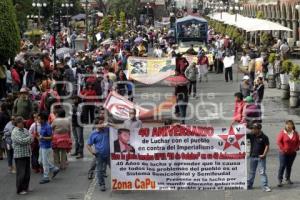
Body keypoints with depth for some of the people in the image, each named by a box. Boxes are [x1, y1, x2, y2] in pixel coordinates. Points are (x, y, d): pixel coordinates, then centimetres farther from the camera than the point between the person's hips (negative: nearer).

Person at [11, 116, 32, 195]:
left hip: (27, 154, 7)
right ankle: (19, 190, 3)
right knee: (21, 173, -5)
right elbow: (21, 141, -21)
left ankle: (25, 187, 24)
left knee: (27, 172, 12)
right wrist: (29, 138, -6)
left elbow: (31, 140, 7)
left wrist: (25, 141, -13)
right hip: (19, 155, -7)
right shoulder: (15, 132, -10)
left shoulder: (25, 130, 13)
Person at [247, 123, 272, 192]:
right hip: (252, 156, 4)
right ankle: (249, 185, 23)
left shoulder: (264, 137, -8)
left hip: (261, 157, -4)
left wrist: (264, 154, -14)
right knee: (251, 172, 14)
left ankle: (265, 186, -5)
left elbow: (267, 146, -8)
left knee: (262, 172, -5)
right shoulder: (251, 135, 3)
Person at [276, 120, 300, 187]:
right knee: (282, 166, -6)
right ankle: (280, 180, -2)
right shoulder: (282, 132, -8)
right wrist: (283, 149, -13)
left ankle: (288, 179, 24)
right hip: (283, 153, -3)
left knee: (289, 166, 11)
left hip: (292, 153, 3)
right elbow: (279, 141, -10)